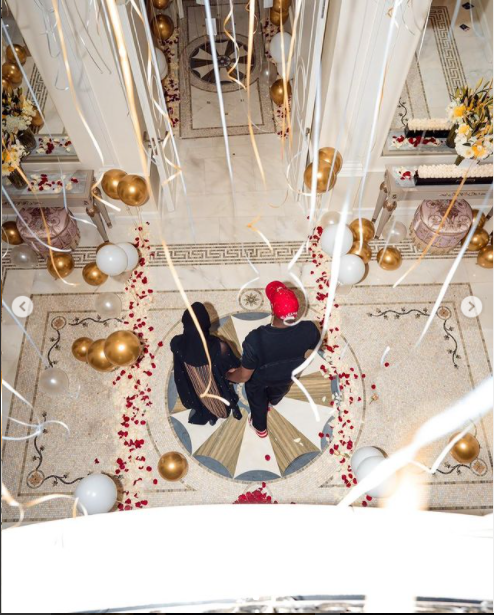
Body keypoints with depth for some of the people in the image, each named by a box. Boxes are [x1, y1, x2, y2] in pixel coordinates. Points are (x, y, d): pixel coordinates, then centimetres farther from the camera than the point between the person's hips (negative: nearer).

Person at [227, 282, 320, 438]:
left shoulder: (256, 339, -46)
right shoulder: (309, 330, -37)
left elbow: (244, 376, -30)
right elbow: (316, 346, -11)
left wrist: (228, 375, -8)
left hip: (259, 379, -2)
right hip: (288, 375, 3)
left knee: (257, 400, 34)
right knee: (278, 392, 40)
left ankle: (260, 428, 62)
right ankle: (273, 401, 74)